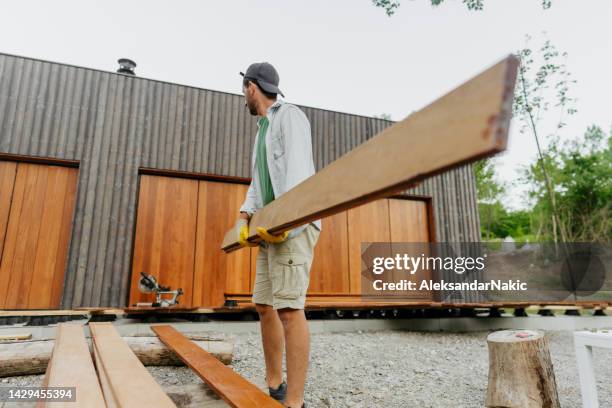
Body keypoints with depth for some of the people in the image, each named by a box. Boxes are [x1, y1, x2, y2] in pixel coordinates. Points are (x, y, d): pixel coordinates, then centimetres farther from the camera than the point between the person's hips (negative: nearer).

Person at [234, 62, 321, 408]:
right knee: (265, 306, 9)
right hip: (272, 229, 9)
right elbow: (259, 182, 16)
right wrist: (244, 218, 1)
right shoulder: (263, 130, 26)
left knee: (289, 308, -15)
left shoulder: (290, 115, -1)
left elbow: (298, 170, -17)